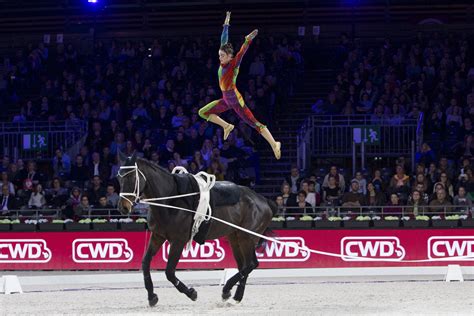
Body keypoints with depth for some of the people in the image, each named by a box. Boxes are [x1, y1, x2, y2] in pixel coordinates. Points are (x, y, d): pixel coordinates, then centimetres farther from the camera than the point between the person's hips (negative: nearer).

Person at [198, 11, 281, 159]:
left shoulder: (234, 64, -13)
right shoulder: (223, 62, 4)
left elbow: (241, 52, -28)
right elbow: (224, 40, 9)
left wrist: (248, 40, -42)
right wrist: (226, 24, 12)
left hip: (236, 101, -8)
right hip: (226, 100, 8)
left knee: (254, 123, -11)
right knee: (203, 112, 14)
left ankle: (274, 145, -12)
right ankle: (227, 126, 24)